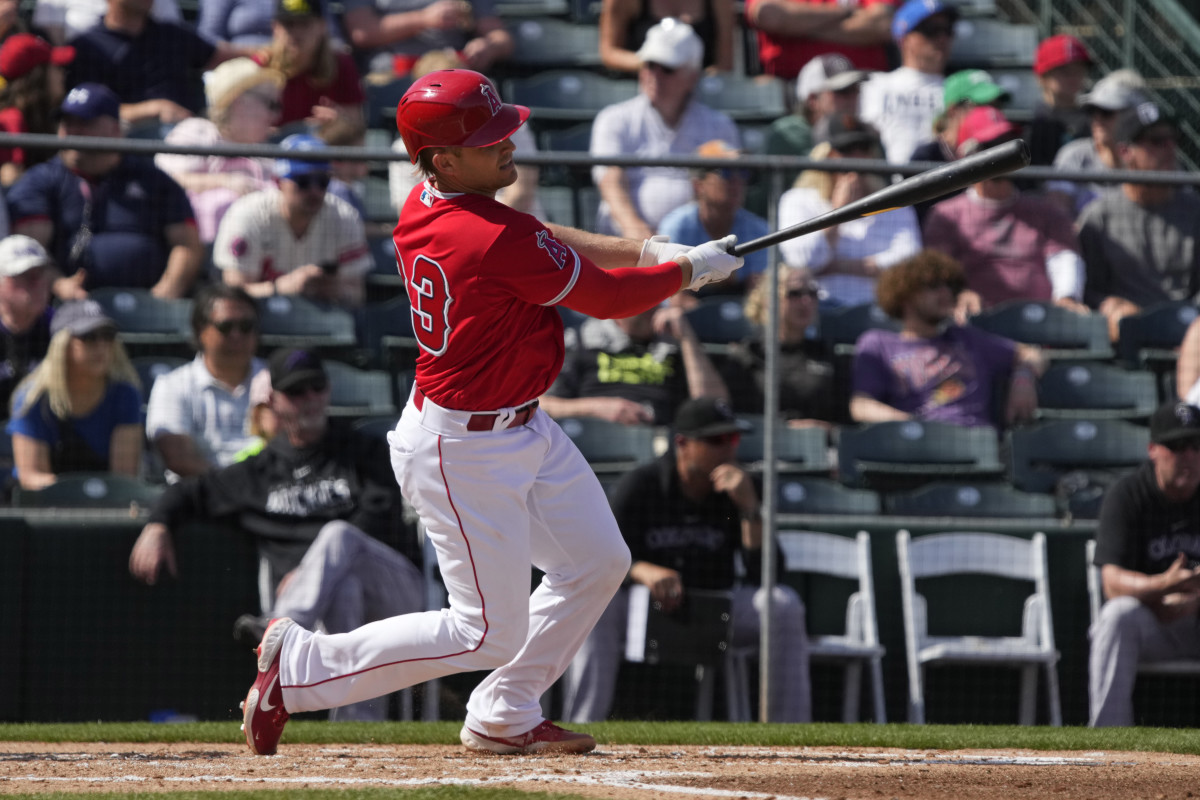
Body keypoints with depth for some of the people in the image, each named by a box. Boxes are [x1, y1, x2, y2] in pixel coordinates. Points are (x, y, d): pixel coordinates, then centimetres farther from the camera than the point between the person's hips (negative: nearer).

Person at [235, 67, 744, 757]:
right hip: (463, 453, -10)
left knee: (599, 562, 16)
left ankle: (504, 717, 26)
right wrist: (690, 269, 0)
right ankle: (301, 664, 7)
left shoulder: (425, 205, -1)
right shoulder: (498, 240, -29)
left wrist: (648, 251, 7)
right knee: (489, 632, -2)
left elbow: (539, 242, 14)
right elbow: (610, 297, -17)